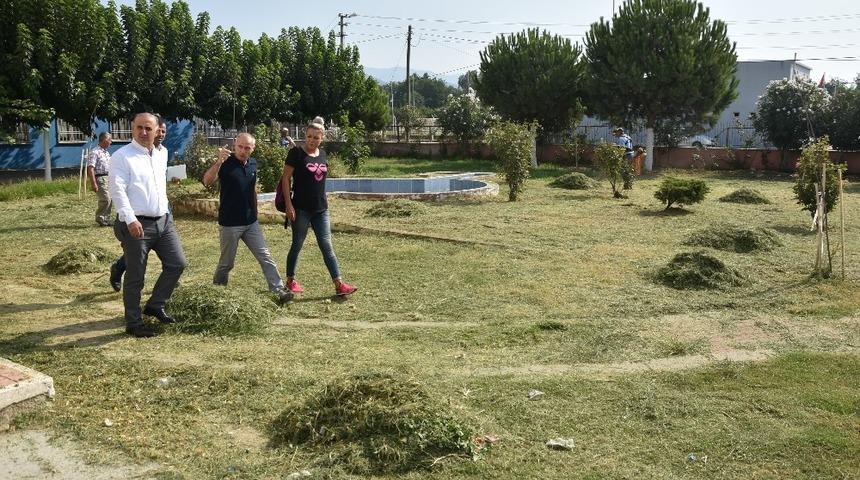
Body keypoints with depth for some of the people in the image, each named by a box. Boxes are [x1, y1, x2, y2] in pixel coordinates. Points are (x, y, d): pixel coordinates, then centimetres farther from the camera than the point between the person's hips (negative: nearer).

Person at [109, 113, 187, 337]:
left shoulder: (161, 154, 13)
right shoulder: (122, 156, -9)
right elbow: (118, 191, -17)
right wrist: (130, 220, -27)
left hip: (163, 220, 7)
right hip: (137, 224, -7)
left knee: (177, 263, 8)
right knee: (135, 276, 2)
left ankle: (155, 305, 25)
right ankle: (134, 323, 14)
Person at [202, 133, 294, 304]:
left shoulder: (253, 163, 5)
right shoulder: (226, 163, -13)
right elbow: (207, 182, -29)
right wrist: (218, 162, -44)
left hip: (251, 222, 5)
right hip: (229, 224, -5)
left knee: (265, 257, 1)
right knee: (227, 263, 6)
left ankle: (279, 291, 2)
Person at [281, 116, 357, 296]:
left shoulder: (322, 154, 9)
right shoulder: (296, 153, -8)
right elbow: (286, 179, -9)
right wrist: (288, 205, -15)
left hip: (321, 209, 5)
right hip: (301, 209, -5)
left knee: (327, 246, 3)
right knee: (297, 245, 7)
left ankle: (339, 284, 1)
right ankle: (290, 280, 24)